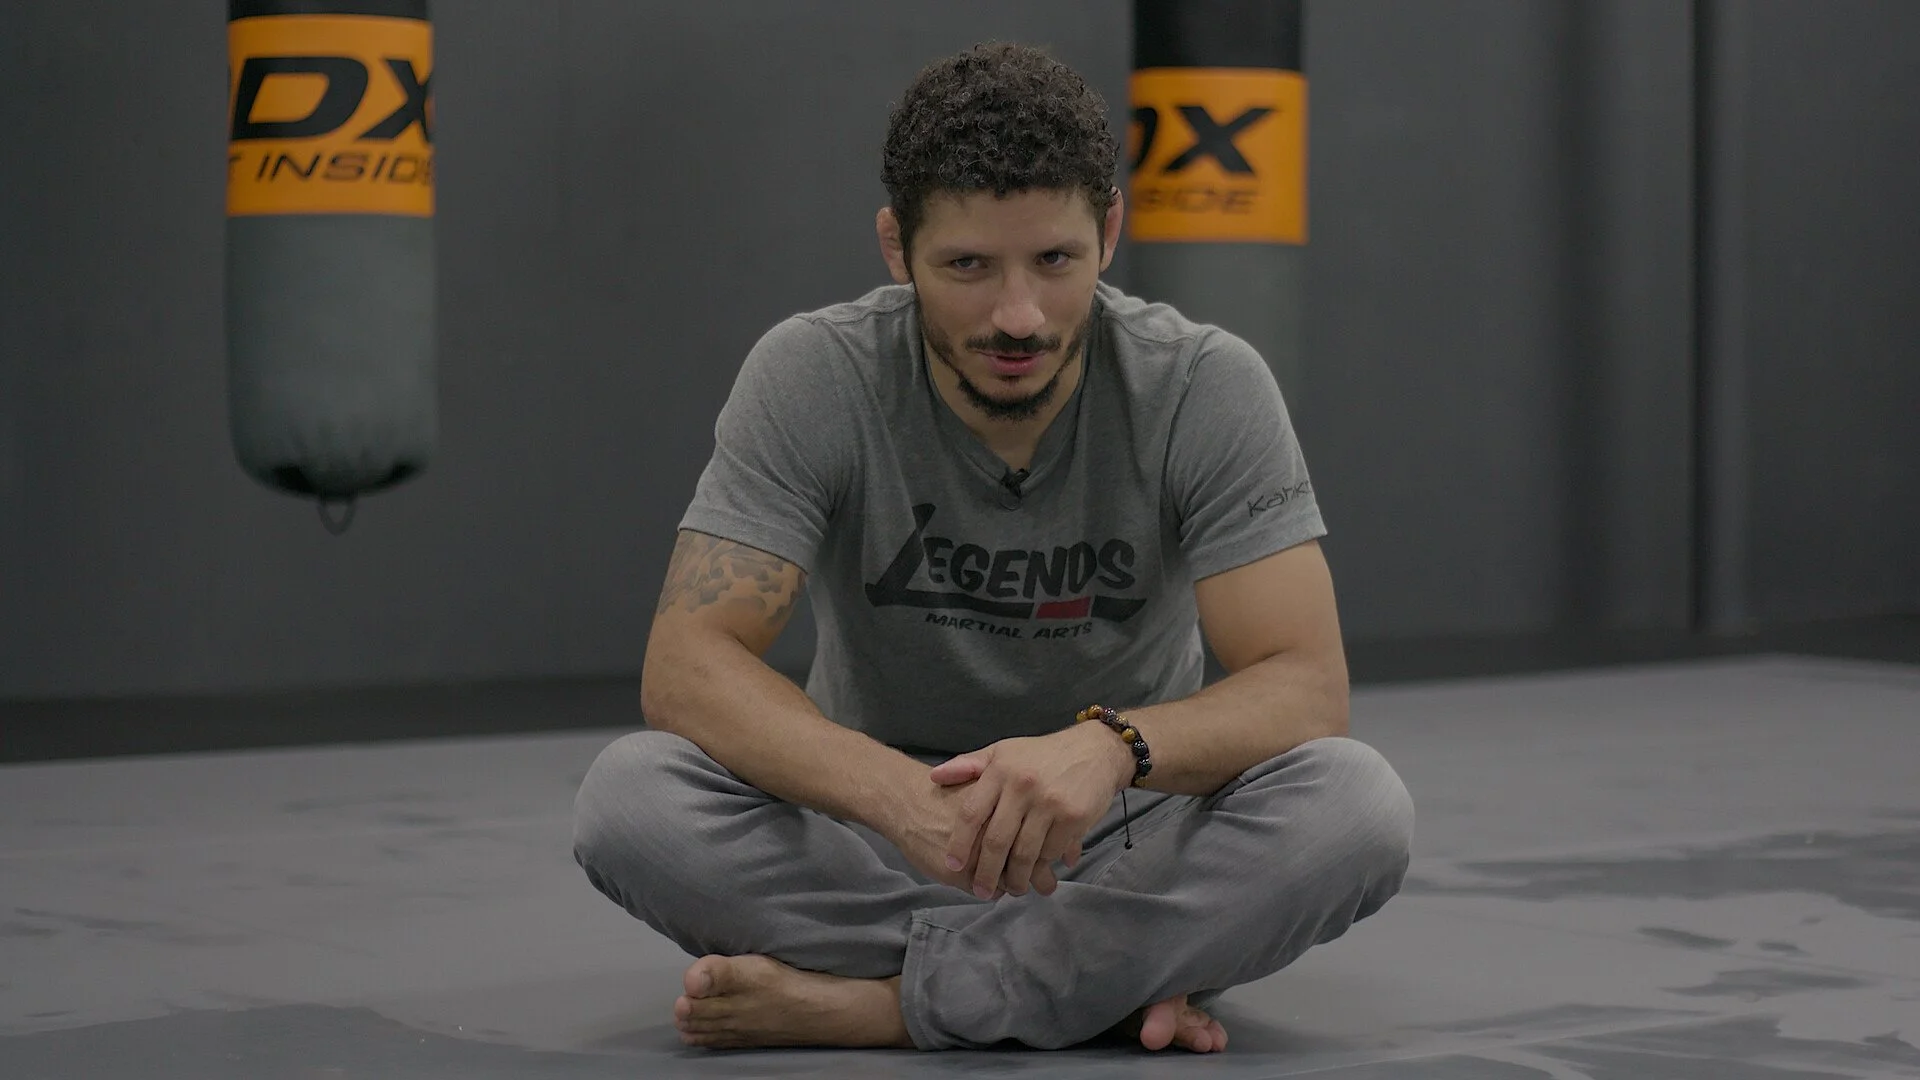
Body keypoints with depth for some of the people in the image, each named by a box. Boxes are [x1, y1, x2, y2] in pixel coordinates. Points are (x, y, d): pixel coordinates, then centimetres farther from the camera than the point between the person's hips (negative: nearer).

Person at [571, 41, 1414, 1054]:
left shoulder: (1207, 389, -15)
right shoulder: (812, 378, -16)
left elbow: (1307, 689, -22)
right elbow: (686, 665, -24)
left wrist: (1110, 746, -44)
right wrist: (892, 790, -43)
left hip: (1128, 842, 0)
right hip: (882, 826, 0)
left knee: (1358, 806, -31)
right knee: (629, 798, -30)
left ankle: (873, 1001, -27)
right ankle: (1111, 984, -23)